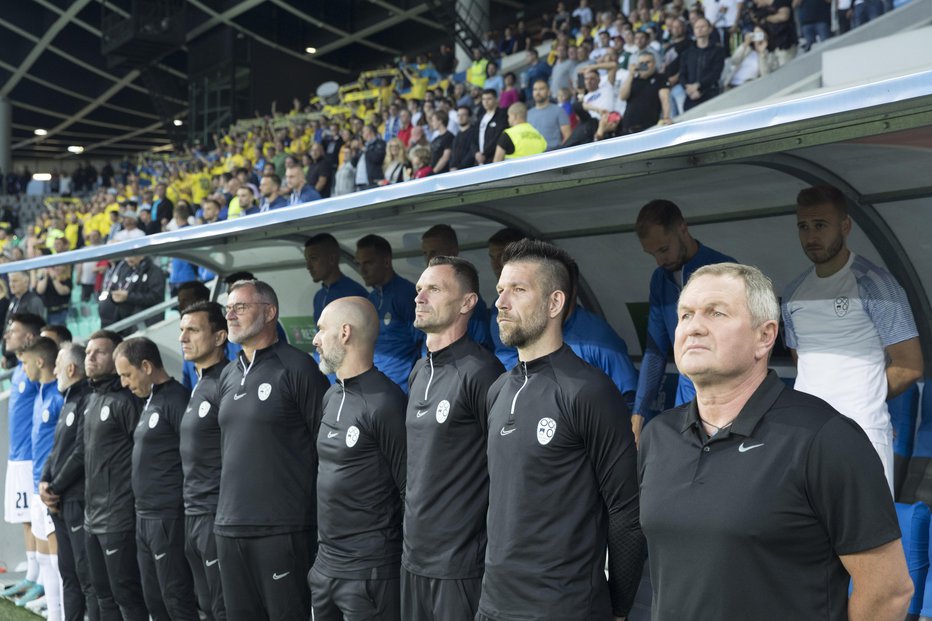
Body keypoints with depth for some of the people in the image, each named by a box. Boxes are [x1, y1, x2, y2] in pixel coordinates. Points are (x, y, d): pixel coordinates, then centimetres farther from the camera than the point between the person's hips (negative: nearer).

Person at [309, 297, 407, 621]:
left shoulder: (385, 402, -16)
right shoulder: (331, 397, 9)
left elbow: (410, 490, -15)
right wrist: (326, 554, 16)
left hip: (369, 570, -8)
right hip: (325, 563, 8)